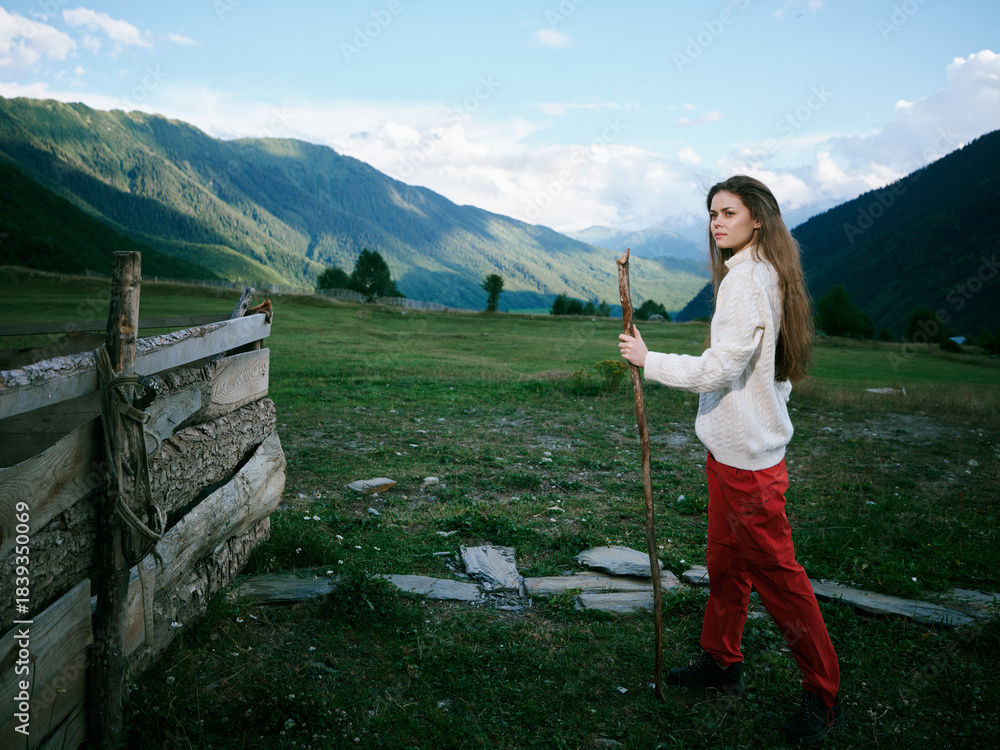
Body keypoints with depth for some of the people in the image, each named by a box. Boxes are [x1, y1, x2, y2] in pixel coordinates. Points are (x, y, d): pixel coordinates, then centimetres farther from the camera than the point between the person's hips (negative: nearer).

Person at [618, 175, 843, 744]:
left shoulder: (746, 276, -17)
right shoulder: (769, 274, 13)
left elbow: (720, 368, -23)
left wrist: (648, 360, -12)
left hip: (746, 452, -10)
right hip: (738, 442, 10)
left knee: (774, 570, 0)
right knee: (726, 560, 19)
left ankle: (824, 695, 15)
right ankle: (722, 662, 34)